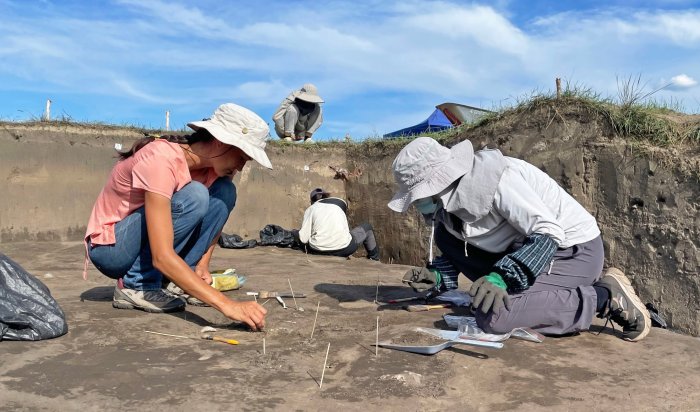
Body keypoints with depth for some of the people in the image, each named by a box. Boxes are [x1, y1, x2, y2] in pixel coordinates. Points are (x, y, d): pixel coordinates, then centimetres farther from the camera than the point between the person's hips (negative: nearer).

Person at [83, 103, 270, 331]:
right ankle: (136, 286, -15)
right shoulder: (161, 159, -31)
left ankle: (172, 281, -8)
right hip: (109, 246, -7)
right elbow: (162, 256, -38)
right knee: (193, 197, -30)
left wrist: (202, 265, -14)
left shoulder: (213, 164, -8)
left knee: (224, 192, -11)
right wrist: (226, 304, -42)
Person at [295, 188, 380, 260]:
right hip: (344, 249, 0)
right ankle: (374, 260, 33)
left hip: (317, 251, 0)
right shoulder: (341, 202, 16)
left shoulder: (311, 209, 10)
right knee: (367, 227, 25)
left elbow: (304, 238, 1)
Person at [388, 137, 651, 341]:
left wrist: (502, 277, -38)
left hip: (574, 250, -9)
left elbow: (548, 233, -28)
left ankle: (605, 296, -10)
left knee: (493, 317, -28)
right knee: (445, 236, 1)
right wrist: (438, 277, -6)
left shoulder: (491, 177, -25)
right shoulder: (451, 194, 2)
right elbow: (457, 250, 13)